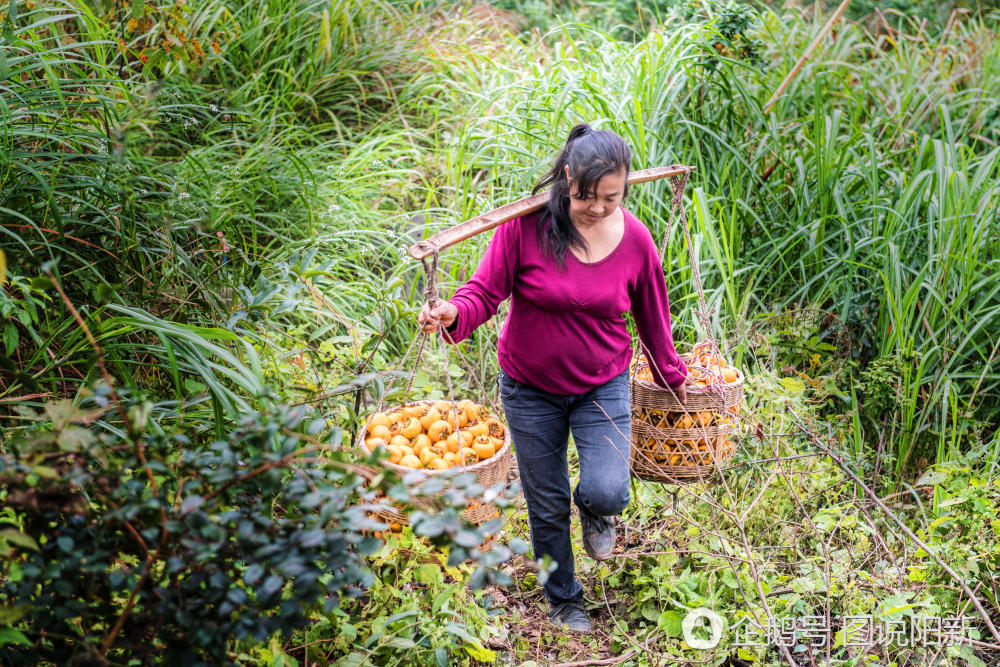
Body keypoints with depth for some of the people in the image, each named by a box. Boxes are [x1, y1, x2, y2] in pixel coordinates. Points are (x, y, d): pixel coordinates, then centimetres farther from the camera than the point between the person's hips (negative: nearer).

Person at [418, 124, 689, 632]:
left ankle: (597, 511, 22)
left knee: (606, 491, -19)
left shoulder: (635, 240, -10)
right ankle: (564, 601, 37)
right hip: (530, 388, 0)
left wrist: (672, 376, 16)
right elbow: (486, 290, -14)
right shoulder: (526, 224, -18)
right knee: (547, 505, 10)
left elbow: (652, 317, 4)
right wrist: (452, 314, -37)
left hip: (603, 385, 1)